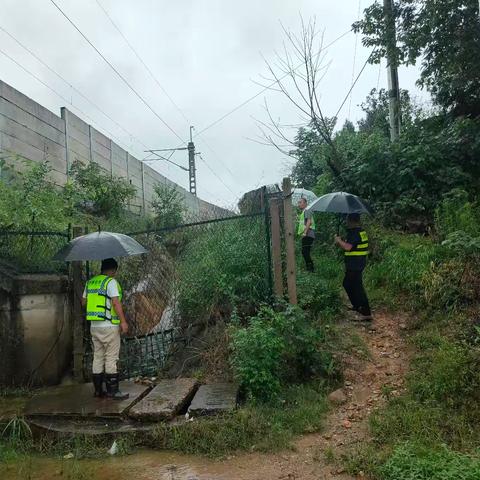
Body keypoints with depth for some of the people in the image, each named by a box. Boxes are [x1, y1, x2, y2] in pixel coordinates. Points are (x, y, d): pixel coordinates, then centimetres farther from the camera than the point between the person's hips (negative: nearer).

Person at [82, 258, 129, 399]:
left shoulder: (90, 282, 10)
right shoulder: (111, 282, -11)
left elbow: (84, 302, 17)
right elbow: (116, 302, -19)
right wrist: (123, 321, -18)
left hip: (94, 326, 7)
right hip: (109, 326, -7)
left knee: (98, 357, 13)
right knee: (111, 359, -1)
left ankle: (98, 390, 19)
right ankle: (113, 391, 2)